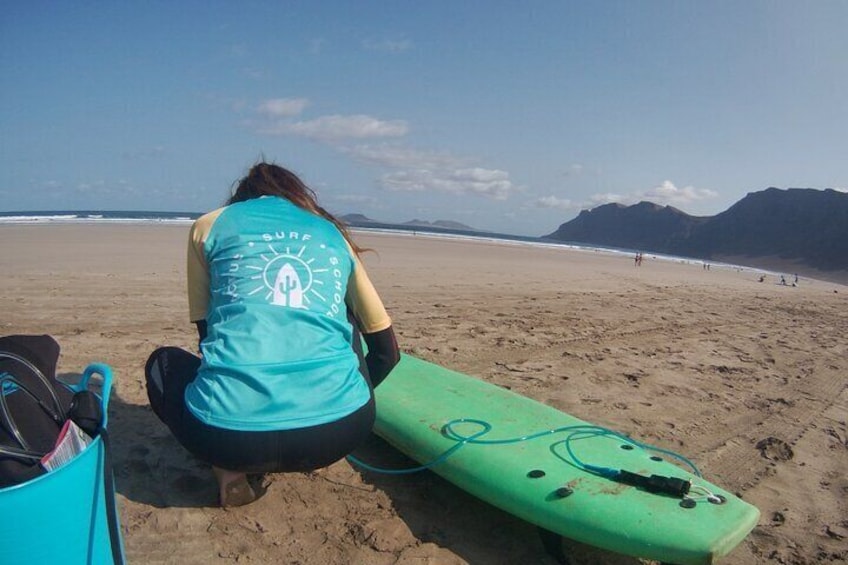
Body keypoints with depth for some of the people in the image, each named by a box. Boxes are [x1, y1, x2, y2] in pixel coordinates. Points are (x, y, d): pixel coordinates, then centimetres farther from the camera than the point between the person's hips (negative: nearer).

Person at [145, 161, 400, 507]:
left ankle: (229, 471, 11)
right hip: (339, 430, 2)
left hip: (229, 434, -1)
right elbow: (387, 351, 24)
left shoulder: (210, 225, 17)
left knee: (164, 362, 32)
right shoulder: (335, 235, 21)